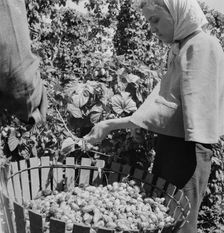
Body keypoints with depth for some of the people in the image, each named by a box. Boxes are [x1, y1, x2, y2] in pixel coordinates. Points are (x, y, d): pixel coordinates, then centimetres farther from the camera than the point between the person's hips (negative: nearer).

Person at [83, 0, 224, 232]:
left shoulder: (202, 46, -15)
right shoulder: (179, 48, 13)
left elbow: (169, 105, -21)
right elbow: (166, 101, 8)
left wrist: (112, 124, -23)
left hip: (186, 150, -9)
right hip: (169, 144, 9)